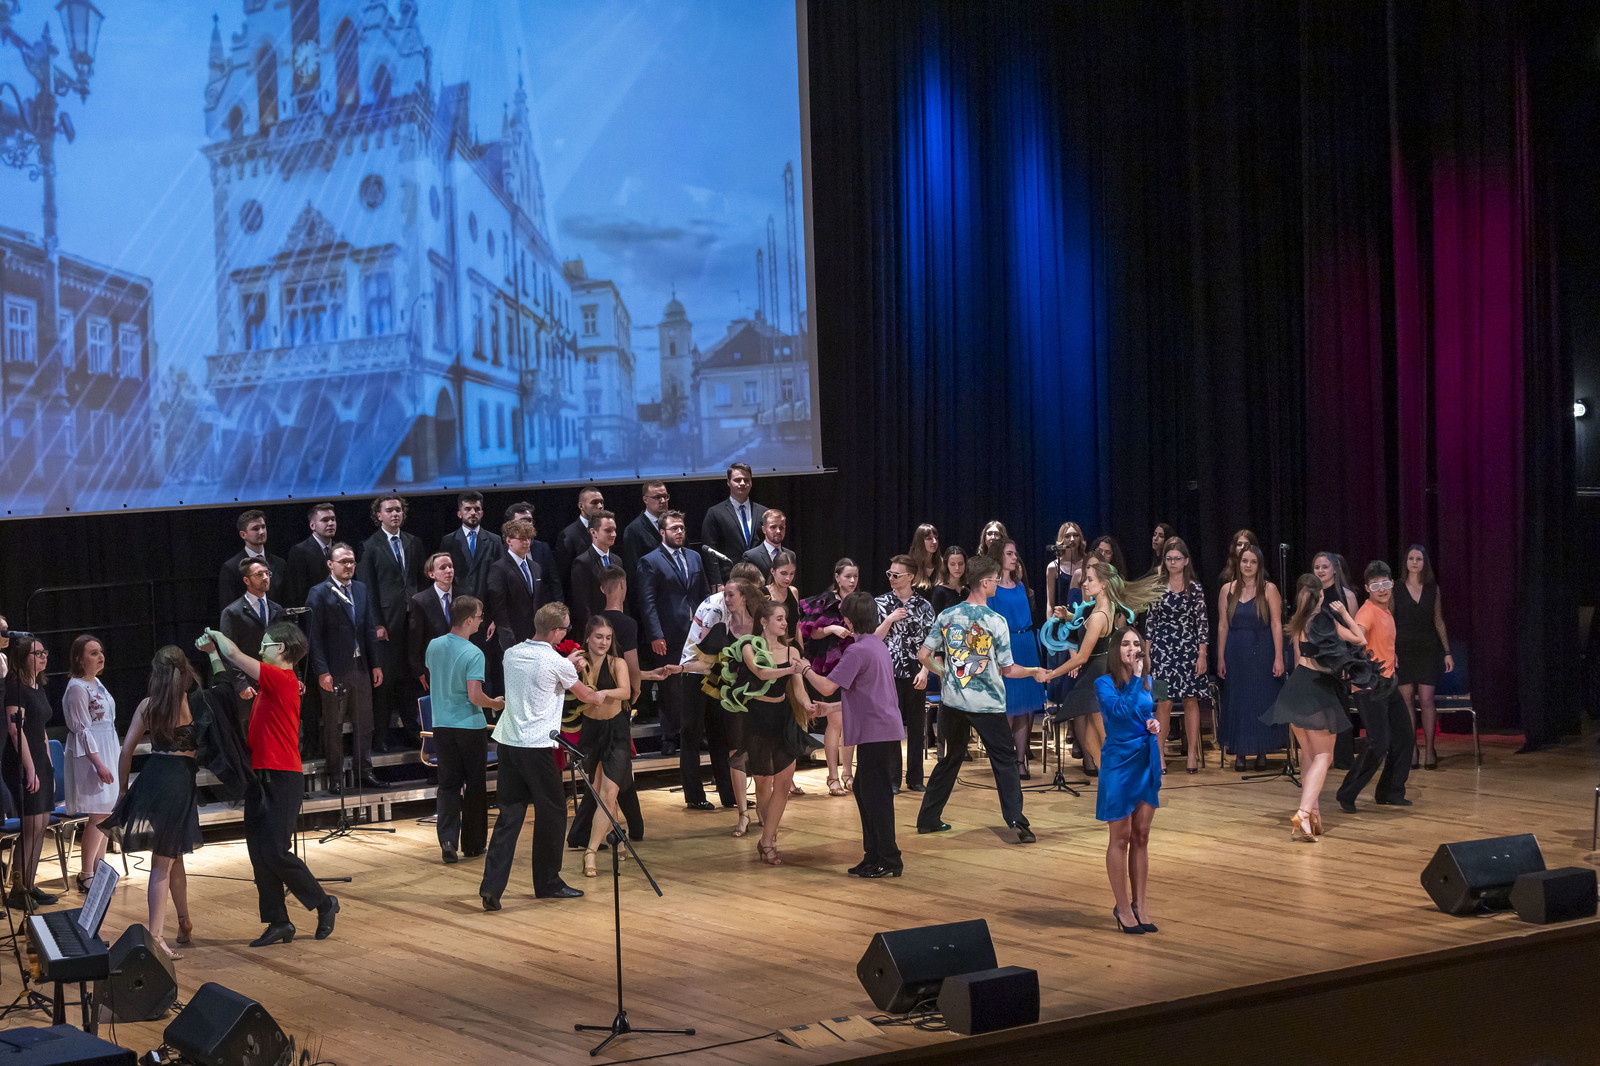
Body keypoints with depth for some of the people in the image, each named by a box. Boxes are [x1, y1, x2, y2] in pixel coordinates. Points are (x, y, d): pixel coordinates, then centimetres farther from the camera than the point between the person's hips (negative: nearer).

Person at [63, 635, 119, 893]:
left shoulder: (95, 683, 13)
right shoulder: (77, 688, -15)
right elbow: (82, 730, -18)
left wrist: (113, 759, 21)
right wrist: (98, 764, -21)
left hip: (106, 753, 9)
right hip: (90, 755, -9)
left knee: (106, 813, 10)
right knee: (98, 815, -9)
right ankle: (86, 875, -5)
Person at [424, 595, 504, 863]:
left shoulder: (433, 646, 1)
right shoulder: (473, 654, -18)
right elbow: (475, 696, -21)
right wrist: (496, 703, -3)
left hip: (442, 725, 5)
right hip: (470, 726, -5)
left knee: (448, 784, 8)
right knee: (475, 786, 9)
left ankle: (448, 839, -8)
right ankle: (473, 844, 16)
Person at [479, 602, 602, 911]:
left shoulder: (511, 654, 9)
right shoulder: (556, 663, -8)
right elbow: (586, 695, 9)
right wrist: (604, 696, 31)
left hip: (508, 742, 6)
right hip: (537, 746, -6)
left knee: (509, 815, 7)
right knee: (552, 812, 9)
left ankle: (492, 885, -3)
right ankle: (547, 882, 18)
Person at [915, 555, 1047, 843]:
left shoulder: (947, 616, 0)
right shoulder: (996, 622, -11)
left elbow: (924, 656, 2)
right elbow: (1008, 670, -7)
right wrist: (1035, 671, 11)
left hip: (952, 701, 4)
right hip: (987, 704, -4)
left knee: (950, 758, 19)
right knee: (1005, 761, 3)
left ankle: (928, 818, 22)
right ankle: (1016, 822, -9)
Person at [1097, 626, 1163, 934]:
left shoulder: (1146, 682, 7)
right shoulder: (1105, 683, -11)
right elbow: (1123, 710, -27)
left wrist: (1154, 723, 1)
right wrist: (1135, 676, -22)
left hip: (1147, 762, 6)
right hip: (1120, 762, -6)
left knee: (1141, 837, 10)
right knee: (1121, 837, 2)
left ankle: (1140, 905, 18)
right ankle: (1123, 907, 10)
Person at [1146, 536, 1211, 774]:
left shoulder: (1195, 589, 2)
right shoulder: (1157, 587, 5)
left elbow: (1202, 622, 2)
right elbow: (1150, 621, 8)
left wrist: (1202, 654, -4)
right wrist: (1147, 653, 4)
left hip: (1189, 648, 0)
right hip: (1162, 649, 0)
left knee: (1191, 701, 4)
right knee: (1164, 702, -6)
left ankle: (1193, 753, 11)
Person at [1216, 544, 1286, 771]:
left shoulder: (1269, 589, -2)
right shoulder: (1228, 590, 4)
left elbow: (1276, 625, -5)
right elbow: (1223, 625, 5)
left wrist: (1278, 657, -10)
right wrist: (1220, 658, 2)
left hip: (1263, 652, -2)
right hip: (1236, 654, 2)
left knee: (1263, 701, 2)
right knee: (1237, 701, 4)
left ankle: (1262, 751, 12)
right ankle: (1240, 752, 11)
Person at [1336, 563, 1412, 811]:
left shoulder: (1387, 610, 11)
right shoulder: (1368, 612, -17)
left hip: (1388, 685, 9)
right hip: (1370, 687, -9)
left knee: (1405, 737, 14)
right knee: (1379, 744, -14)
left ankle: (1391, 793, 26)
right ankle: (1347, 795, -2)